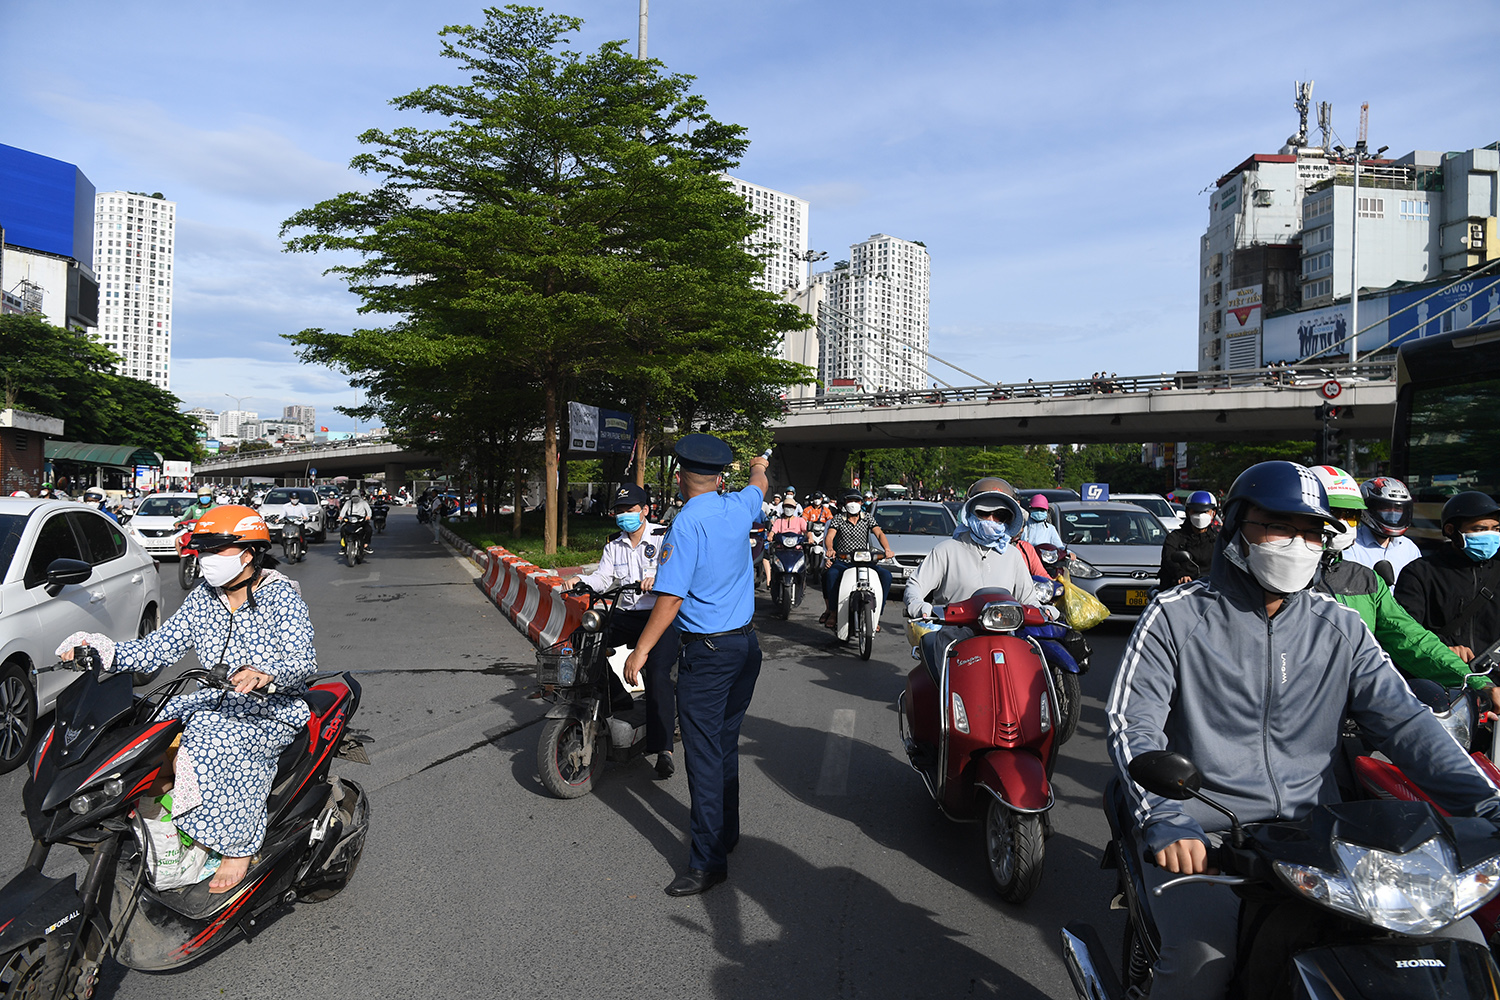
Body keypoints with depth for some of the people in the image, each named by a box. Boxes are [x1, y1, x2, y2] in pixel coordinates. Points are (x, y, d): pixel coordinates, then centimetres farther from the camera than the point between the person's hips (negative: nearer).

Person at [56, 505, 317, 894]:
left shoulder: (280, 595, -12)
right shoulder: (202, 597, 8)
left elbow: (304, 658, -24)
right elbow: (160, 646, 4)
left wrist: (265, 673, -45)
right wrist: (102, 650, -12)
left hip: (274, 709, -6)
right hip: (218, 703, 7)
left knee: (218, 736, -33)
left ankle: (239, 846, -21)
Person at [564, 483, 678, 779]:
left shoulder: (664, 537, 0)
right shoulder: (613, 545, 16)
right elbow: (603, 579, 6)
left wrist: (658, 577, -32)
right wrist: (580, 580, -14)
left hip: (660, 613, -6)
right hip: (623, 616, 6)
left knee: (657, 673, -23)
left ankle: (663, 748, -22)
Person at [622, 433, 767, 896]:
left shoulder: (687, 524, -17)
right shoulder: (737, 508, 2)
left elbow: (671, 597, -21)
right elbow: (759, 485, 28)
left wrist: (640, 650, -14)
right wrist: (759, 466, 50)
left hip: (707, 652, -7)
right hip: (747, 645, 7)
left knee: (704, 756, -2)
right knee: (726, 745, 18)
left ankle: (709, 860, 3)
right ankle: (726, 832, 31)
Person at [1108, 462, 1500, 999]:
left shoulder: (1341, 628, 12)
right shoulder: (1177, 615, -2)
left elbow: (1404, 720, 6)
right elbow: (1132, 724, -10)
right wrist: (1166, 822, -25)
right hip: (1203, 832, -4)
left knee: (1457, 937, -11)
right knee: (1202, 957, -30)